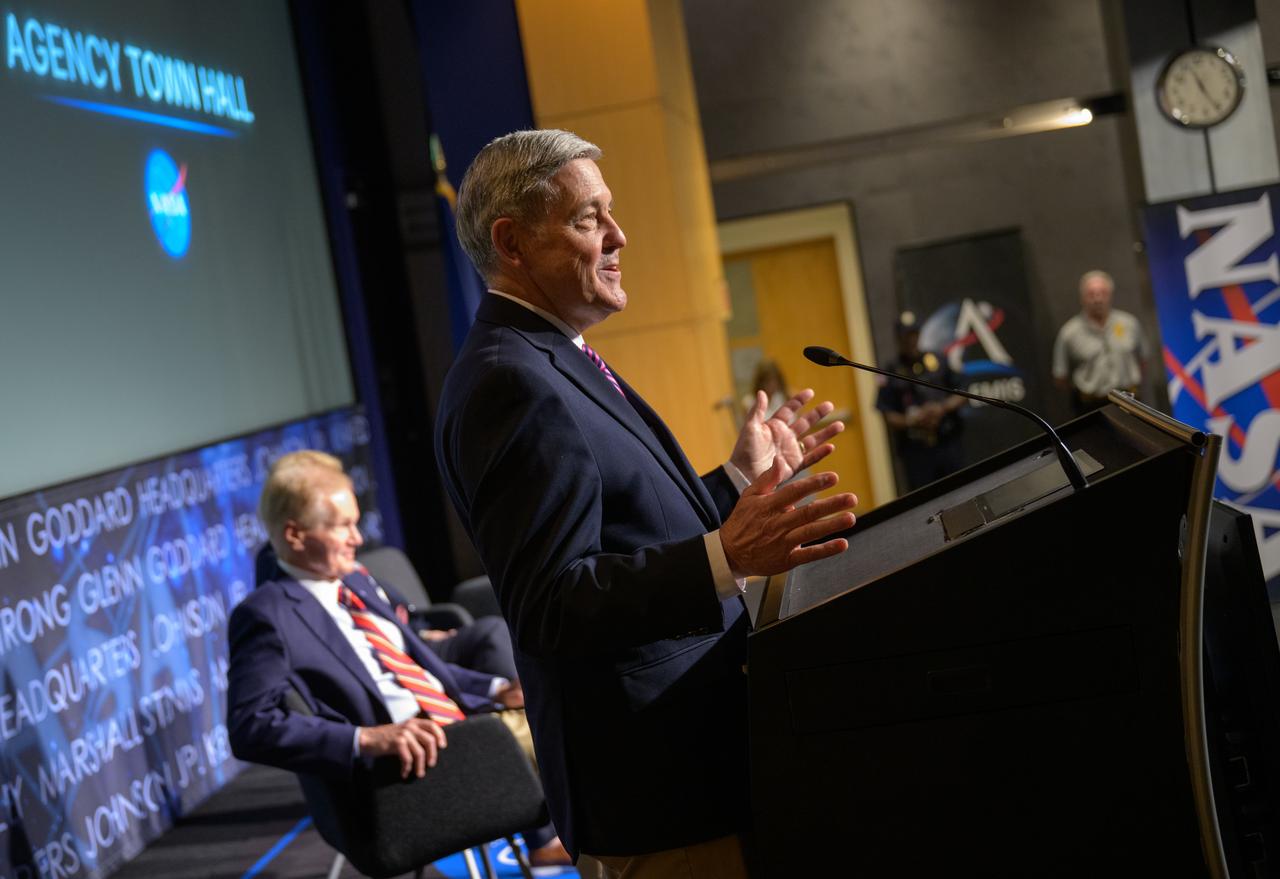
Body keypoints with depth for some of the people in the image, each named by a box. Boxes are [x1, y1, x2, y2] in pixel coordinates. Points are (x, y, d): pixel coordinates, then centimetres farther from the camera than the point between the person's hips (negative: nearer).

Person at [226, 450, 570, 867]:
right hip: (414, 760, -9)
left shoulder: (356, 582, 16)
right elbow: (252, 727, -19)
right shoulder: (266, 614, -9)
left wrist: (497, 690, 8)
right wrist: (368, 738, -29)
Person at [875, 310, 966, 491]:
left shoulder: (938, 361, 10)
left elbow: (961, 396, 12)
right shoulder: (891, 371, 2)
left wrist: (942, 408, -7)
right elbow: (888, 417, -1)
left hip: (948, 442, 3)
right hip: (915, 450, -3)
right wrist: (914, 421, -17)